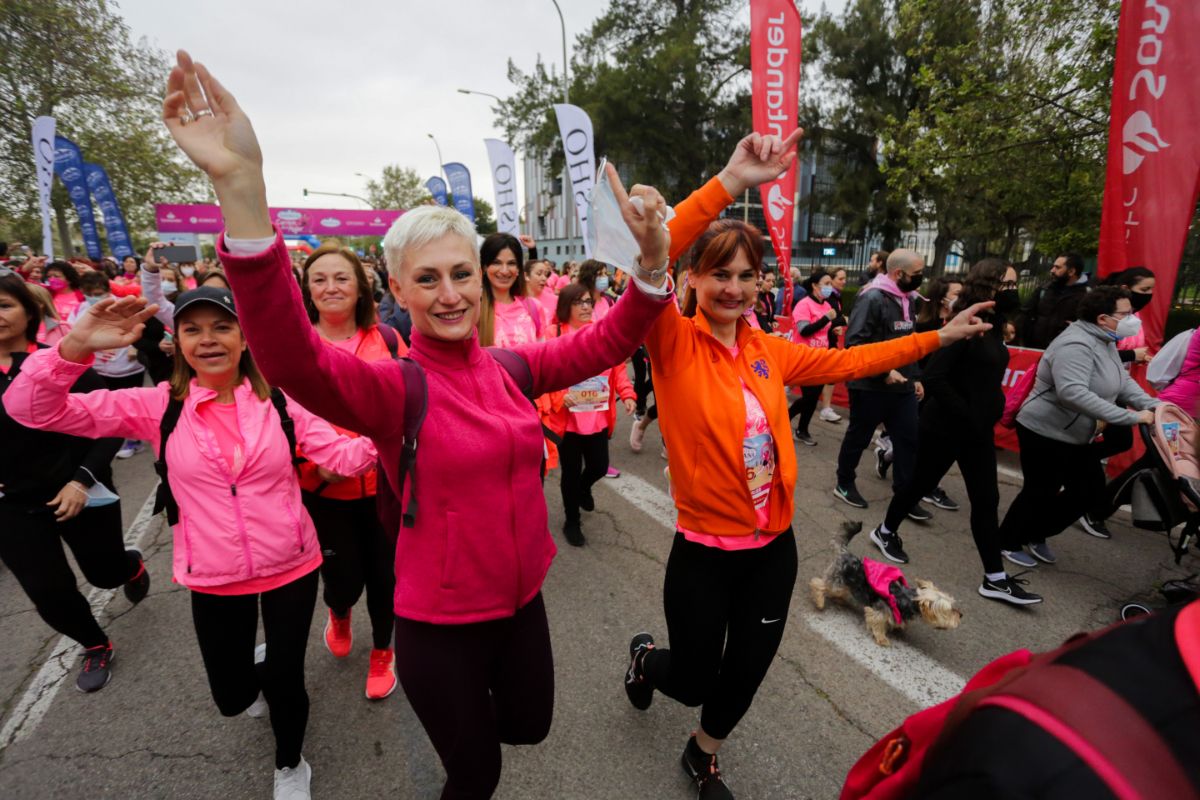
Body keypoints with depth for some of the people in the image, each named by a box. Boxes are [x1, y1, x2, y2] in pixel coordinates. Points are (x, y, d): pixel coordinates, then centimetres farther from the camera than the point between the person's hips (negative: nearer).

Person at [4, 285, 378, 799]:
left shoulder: (279, 401, -8)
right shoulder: (159, 406, -7)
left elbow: (342, 456, -13)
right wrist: (75, 347, -28)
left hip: (292, 568, -1)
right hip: (213, 580, 1)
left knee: (286, 682, 12)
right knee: (231, 697, 18)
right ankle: (264, 671, 57)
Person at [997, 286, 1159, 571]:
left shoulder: (1105, 342, 7)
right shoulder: (1076, 344, -26)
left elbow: (1123, 382, 9)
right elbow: (1072, 393, -38)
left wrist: (1155, 406, -8)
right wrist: (1131, 417, -34)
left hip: (1074, 436, 10)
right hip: (1044, 432, -10)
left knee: (1091, 487, 16)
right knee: (1040, 491, 2)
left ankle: (1036, 535, 29)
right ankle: (1007, 542, 23)